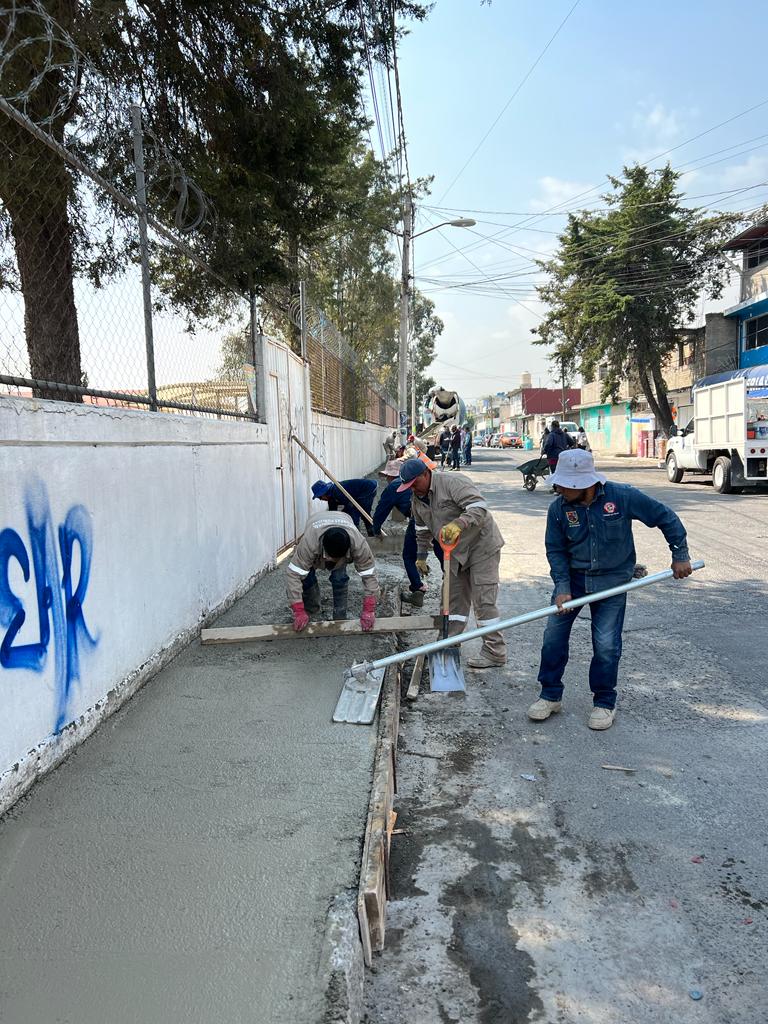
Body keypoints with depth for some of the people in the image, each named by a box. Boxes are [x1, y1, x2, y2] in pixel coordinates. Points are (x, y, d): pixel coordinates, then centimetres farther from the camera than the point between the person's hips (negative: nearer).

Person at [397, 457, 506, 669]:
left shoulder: (454, 483, -21)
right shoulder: (417, 500, 5)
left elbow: (480, 508, -33)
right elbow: (422, 530, 20)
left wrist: (458, 524, -47)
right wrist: (421, 556, 20)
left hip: (481, 546, -8)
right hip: (456, 553, 8)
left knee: (483, 600, -9)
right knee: (455, 598, 11)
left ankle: (495, 652, -3)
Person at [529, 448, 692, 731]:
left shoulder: (623, 496, -19)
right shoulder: (558, 508, -12)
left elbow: (665, 517, -7)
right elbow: (555, 550, -4)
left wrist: (680, 555, -3)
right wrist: (562, 587, -13)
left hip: (612, 580, -3)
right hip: (573, 578, 3)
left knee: (606, 644, -4)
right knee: (553, 635, 3)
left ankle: (605, 702, 17)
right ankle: (551, 695, 20)